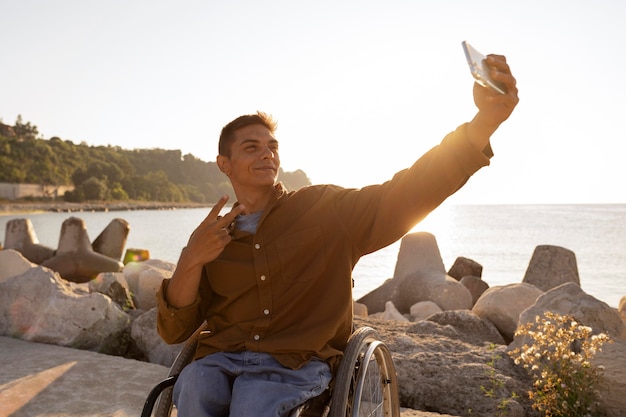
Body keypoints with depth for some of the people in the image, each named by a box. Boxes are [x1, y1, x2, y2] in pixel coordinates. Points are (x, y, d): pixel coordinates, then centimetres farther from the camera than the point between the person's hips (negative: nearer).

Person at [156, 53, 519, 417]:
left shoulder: (325, 210, 2)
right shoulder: (213, 237, 9)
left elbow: (408, 194, -11)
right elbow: (173, 331, 7)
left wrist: (487, 118, -26)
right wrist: (191, 262, -13)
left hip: (297, 364, -1)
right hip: (223, 360, 2)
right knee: (195, 387, -31)